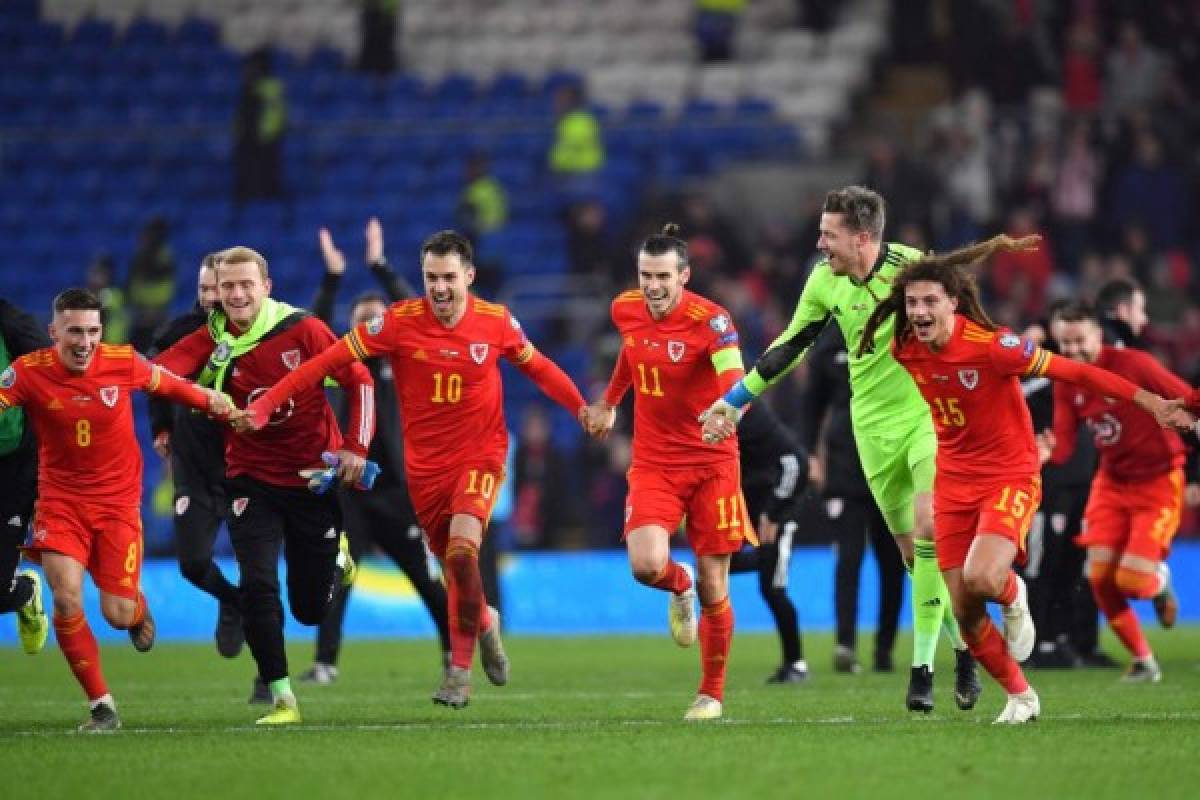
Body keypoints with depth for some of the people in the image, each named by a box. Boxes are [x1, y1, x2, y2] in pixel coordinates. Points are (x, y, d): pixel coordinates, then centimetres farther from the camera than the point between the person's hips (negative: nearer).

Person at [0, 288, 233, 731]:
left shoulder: (123, 362, -10)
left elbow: (169, 385, 8)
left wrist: (210, 400, 14)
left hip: (118, 502, 0)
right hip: (60, 499, 0)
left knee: (118, 615, -4)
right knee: (66, 597, -17)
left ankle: (139, 609, 37)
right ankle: (101, 705, -2)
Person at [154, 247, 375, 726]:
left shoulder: (304, 331, -12)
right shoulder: (212, 341, -7)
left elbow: (359, 381, -6)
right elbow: (158, 372, -22)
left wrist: (356, 447, -13)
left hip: (314, 476, -1)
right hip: (252, 480, 1)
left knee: (310, 609, 7)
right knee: (257, 586, -17)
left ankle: (336, 557, 44)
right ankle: (280, 698, -5)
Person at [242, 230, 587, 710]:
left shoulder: (497, 322, -8)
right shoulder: (399, 322, -12)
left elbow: (537, 367, 11)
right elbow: (329, 361, -12)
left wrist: (582, 408, 3)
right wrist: (264, 406, -17)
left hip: (480, 456, -2)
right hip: (424, 465, 2)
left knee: (462, 550, -23)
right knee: (454, 567, 9)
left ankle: (460, 669, -13)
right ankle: (485, 622, 45)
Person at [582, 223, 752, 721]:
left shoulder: (710, 320, -17)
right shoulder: (625, 310, -1)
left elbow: (735, 379, -32)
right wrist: (609, 402, 29)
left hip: (712, 464, -3)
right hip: (653, 463, 3)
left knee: (714, 585, 0)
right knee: (647, 565, -20)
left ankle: (712, 693, 19)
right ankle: (679, 587, 18)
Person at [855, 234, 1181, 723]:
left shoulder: (989, 345, -22)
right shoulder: (903, 350, -7)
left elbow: (1072, 371, -18)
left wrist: (1147, 401, -18)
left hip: (1009, 476, -5)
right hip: (953, 480, 5)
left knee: (981, 579, -30)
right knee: (965, 614, 2)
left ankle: (1013, 596, 8)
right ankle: (1020, 696, 24)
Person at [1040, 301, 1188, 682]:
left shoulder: (1134, 365, -20)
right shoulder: (1066, 384, -2)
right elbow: (1063, 446, -5)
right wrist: (1046, 451, -28)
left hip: (1158, 483, -5)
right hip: (1111, 483, 5)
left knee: (1132, 582, -14)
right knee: (1100, 576, -6)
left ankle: (1160, 583, 25)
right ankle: (1143, 662, 13)